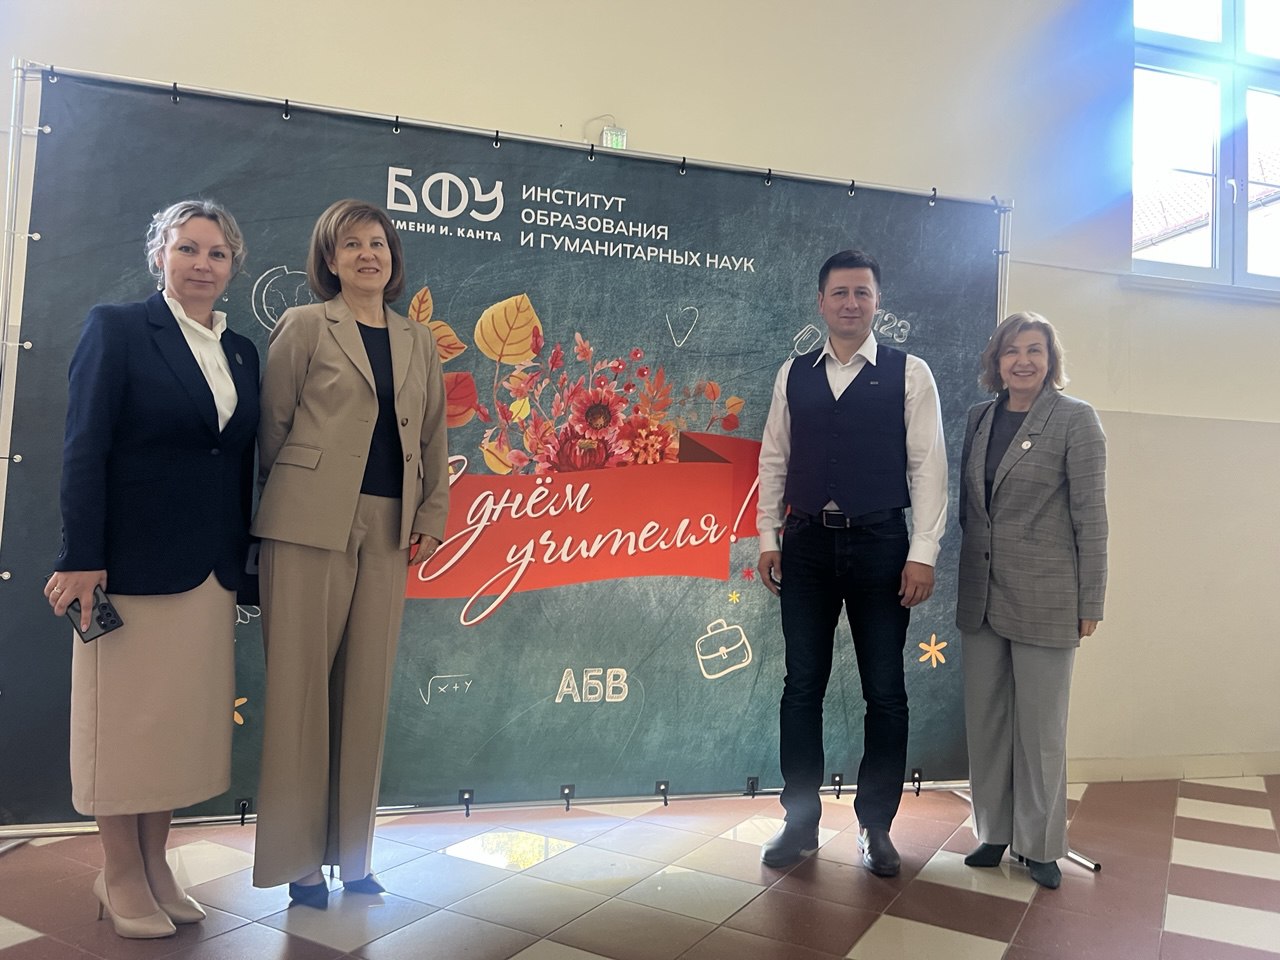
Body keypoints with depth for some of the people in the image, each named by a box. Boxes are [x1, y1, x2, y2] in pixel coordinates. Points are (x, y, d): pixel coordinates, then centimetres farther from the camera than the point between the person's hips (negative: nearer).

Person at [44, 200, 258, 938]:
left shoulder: (243, 351, 11)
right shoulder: (116, 328, -3)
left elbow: (243, 462, 9)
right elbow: (85, 448, -9)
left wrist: (244, 561, 7)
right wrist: (82, 558, -15)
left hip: (212, 572, 5)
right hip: (135, 564, -5)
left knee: (185, 718, 12)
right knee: (126, 717, 7)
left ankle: (155, 865, 28)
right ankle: (121, 877, 23)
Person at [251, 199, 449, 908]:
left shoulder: (418, 343, 15)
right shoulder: (305, 327, 3)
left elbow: (433, 437, 15)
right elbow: (272, 425, 3)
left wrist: (431, 518, 7)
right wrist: (290, 498, 6)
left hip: (389, 529, 4)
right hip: (311, 526, -3)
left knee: (367, 690, 7)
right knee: (301, 684, 1)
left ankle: (352, 852, 20)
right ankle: (297, 857, 15)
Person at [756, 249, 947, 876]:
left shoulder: (909, 374, 1)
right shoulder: (793, 375, 9)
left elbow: (929, 465, -3)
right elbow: (773, 459, 11)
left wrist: (923, 553, -9)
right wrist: (768, 538, 6)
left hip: (880, 544, -2)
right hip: (807, 543, 2)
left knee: (885, 692, 6)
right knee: (802, 686, 7)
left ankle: (876, 826, 23)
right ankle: (800, 822, 21)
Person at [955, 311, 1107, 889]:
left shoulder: (1075, 418, -5)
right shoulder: (980, 417, 9)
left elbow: (1090, 514, -7)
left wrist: (1090, 603, -8)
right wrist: (962, 580, 11)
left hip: (1044, 598, -5)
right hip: (981, 595, 5)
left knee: (1041, 725, 6)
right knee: (985, 718, 11)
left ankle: (1040, 844, 23)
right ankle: (994, 831, 27)